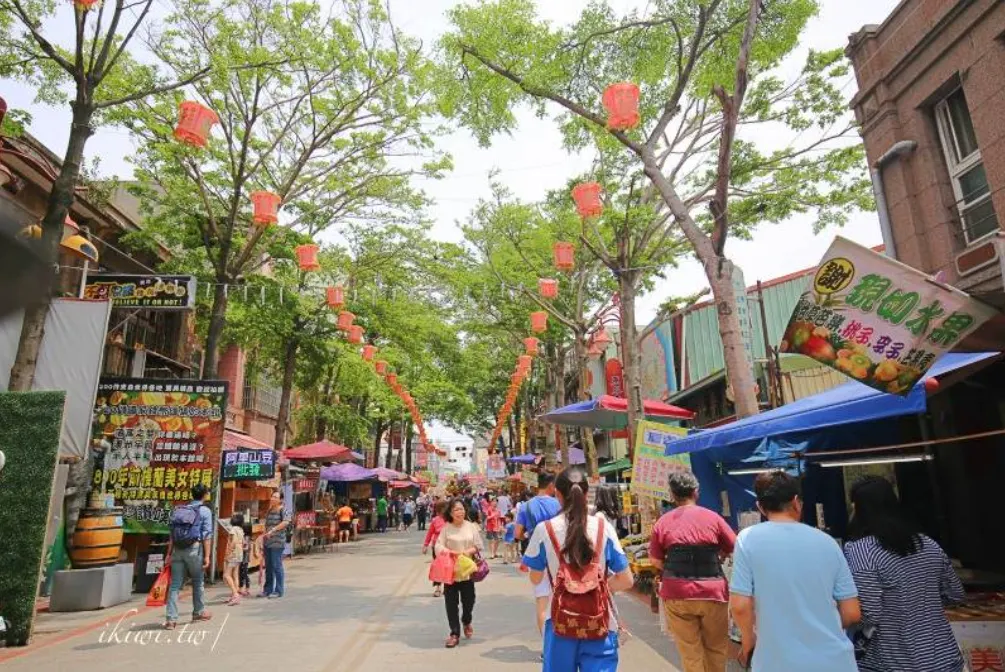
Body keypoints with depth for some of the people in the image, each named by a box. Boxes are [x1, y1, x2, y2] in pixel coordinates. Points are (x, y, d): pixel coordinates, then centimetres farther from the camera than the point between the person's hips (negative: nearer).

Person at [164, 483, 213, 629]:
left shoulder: (179, 510, 15)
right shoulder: (205, 510, -1)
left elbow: (172, 534, 11)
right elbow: (207, 535, -7)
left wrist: (169, 553, 13)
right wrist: (207, 556, -7)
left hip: (178, 550, 4)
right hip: (194, 548, -4)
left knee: (175, 584, 4)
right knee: (198, 582, 14)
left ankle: (171, 619, -1)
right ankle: (198, 612, 27)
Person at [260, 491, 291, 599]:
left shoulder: (282, 510, -7)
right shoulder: (270, 511, 17)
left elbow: (286, 522, -23)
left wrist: (272, 530, -26)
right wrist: (263, 536, 18)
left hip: (277, 542, -8)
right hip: (267, 542, 8)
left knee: (277, 566, -4)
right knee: (268, 567, 14)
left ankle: (279, 590, 4)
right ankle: (267, 589, 23)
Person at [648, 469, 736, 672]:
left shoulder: (663, 522, -1)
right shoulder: (712, 517, -2)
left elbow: (655, 561, 2)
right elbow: (733, 548, 5)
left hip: (677, 594, 0)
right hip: (712, 592, 0)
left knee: (690, 651, 11)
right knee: (716, 648, 18)